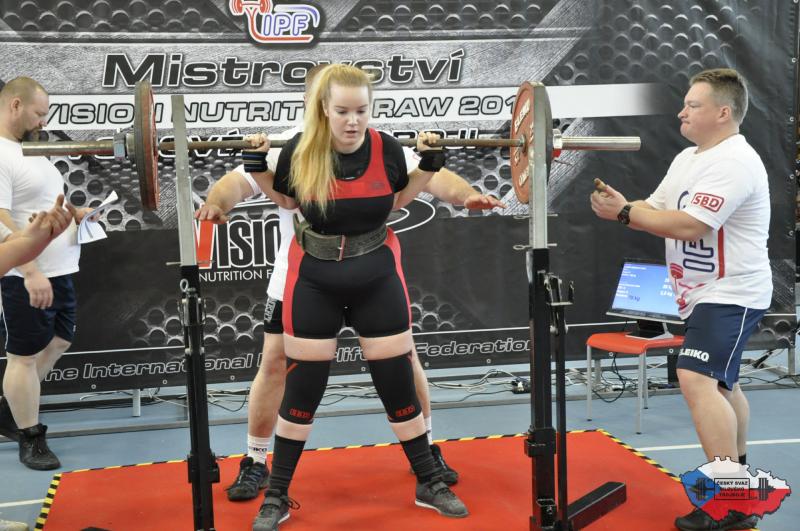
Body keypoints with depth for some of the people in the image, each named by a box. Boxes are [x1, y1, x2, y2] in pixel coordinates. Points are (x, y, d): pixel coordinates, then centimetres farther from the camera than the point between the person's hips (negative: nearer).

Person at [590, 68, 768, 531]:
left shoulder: (734, 162, -20)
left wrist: (624, 213, -22)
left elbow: (688, 225, -28)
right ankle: (739, 472, 39)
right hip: (706, 293, 11)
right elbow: (656, 209, 11)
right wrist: (621, 205, -10)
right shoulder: (687, 159, 11)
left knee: (698, 381, -22)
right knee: (719, 382, 21)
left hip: (732, 294, -11)